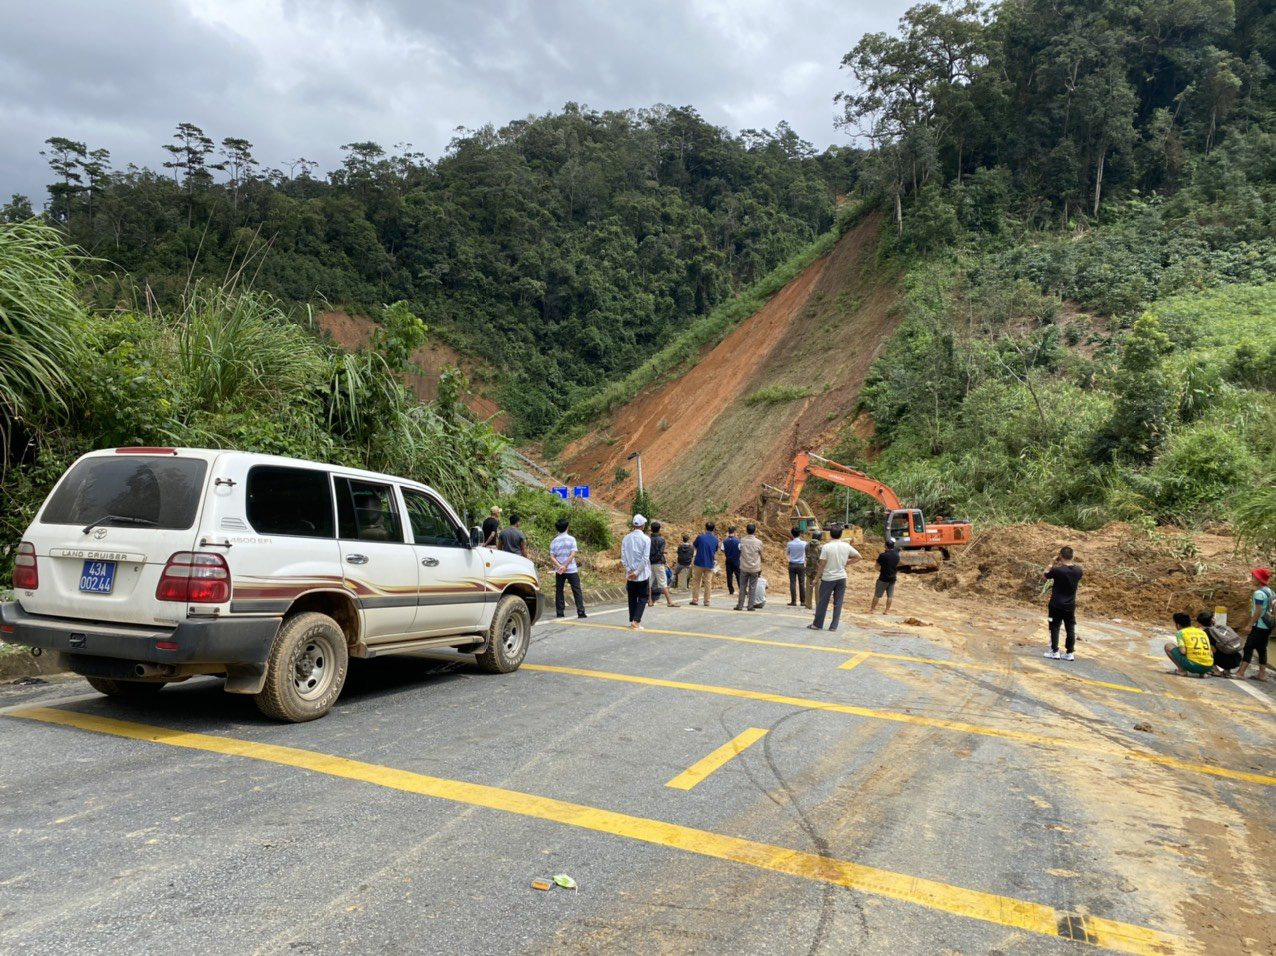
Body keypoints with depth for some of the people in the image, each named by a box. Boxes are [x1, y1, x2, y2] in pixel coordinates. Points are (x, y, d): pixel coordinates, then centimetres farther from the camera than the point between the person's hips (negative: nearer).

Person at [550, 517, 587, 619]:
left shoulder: (554, 541, 2)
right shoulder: (571, 539, -5)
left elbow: (552, 556, -6)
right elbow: (573, 554, -14)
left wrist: (559, 566, -14)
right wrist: (565, 566, -14)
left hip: (559, 570, 2)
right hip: (571, 570, -2)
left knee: (559, 591, 9)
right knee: (577, 590, 2)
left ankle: (559, 612, 8)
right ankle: (580, 611, -5)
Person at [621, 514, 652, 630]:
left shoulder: (626, 538, 0)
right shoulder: (646, 539, -11)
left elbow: (623, 556, -2)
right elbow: (645, 558, -16)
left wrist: (629, 570, -4)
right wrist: (637, 572, -12)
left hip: (630, 573, 4)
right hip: (642, 574, -4)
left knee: (632, 597, 14)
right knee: (642, 597, 5)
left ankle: (632, 620, 16)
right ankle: (636, 621, -6)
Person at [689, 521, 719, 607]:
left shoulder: (700, 537, -8)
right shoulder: (715, 539, 0)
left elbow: (695, 547, 7)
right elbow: (715, 552, 10)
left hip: (699, 563, -2)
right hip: (710, 564, 2)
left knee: (696, 581, 9)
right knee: (708, 583, 7)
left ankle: (695, 600, 8)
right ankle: (706, 602, 7)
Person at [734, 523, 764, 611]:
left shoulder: (742, 540, -7)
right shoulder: (758, 542, -10)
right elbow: (761, 554, 2)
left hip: (744, 568, 1)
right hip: (755, 568, -1)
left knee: (742, 587, 9)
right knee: (752, 587, 6)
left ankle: (740, 605, 10)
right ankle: (750, 606, 8)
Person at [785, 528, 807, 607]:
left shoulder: (790, 544, -9)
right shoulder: (804, 543, -9)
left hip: (792, 565, 0)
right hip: (801, 565, 0)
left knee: (792, 583, 2)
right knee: (802, 583, 8)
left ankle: (793, 601, 1)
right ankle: (803, 601, 13)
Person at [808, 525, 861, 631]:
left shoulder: (826, 547, -14)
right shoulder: (846, 546, -2)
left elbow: (822, 564, -11)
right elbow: (858, 556, 9)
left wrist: (819, 575, 2)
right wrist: (847, 563, 11)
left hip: (828, 578, -3)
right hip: (841, 578, 3)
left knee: (822, 602, 7)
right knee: (838, 603, 8)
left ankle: (817, 624, 14)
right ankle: (834, 626, 10)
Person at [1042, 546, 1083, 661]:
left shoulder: (1057, 570, -18)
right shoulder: (1078, 570, -5)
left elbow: (1044, 575, -2)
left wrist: (1052, 563, 1)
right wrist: (1061, 565, 10)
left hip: (1056, 604, -4)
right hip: (1070, 605, 4)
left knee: (1054, 627, 5)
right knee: (1070, 629, 9)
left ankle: (1055, 652, 7)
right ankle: (1070, 653, 13)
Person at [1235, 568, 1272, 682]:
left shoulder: (1259, 593, -16)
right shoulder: (1270, 592, 11)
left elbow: (1258, 612, -19)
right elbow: (1269, 610, 14)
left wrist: (1250, 625, -14)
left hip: (1259, 626, -9)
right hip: (1267, 626, 9)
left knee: (1248, 648, -8)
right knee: (1262, 649, 13)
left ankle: (1240, 672, -11)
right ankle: (1262, 674, 15)